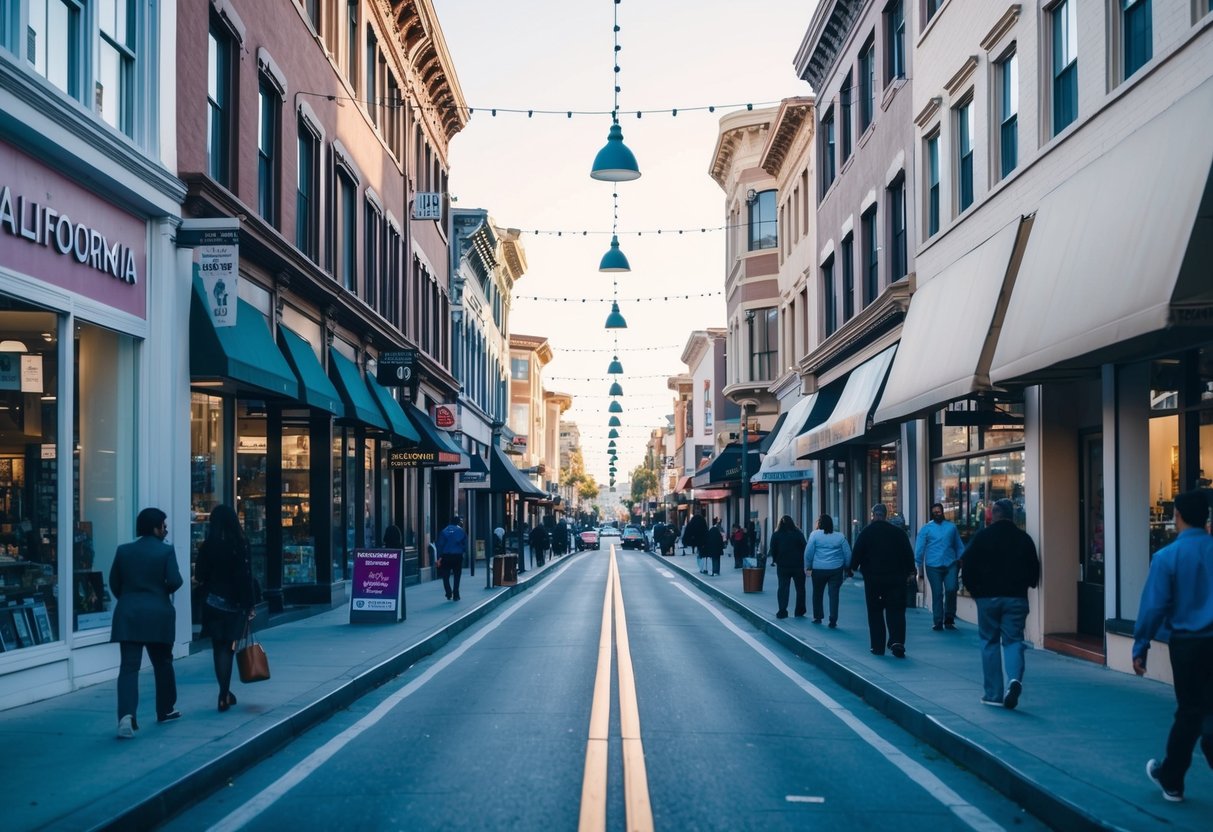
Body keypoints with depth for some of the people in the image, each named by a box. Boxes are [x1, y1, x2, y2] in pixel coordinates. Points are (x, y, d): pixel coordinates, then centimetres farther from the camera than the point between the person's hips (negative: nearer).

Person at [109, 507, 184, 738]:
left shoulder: (123, 550, 5)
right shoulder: (166, 551, -5)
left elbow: (114, 583, 9)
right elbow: (175, 581, -13)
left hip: (128, 615, 2)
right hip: (158, 615, -2)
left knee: (129, 666, -5)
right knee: (162, 663, 17)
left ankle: (127, 715, -22)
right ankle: (166, 709, 29)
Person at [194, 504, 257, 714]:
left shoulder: (207, 547, -5)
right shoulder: (240, 546, -9)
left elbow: (199, 576, 0)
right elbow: (246, 577, -10)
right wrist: (251, 605, -5)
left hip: (213, 603, 1)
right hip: (234, 604, -1)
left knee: (219, 648, 11)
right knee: (227, 648, 6)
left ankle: (225, 693, 10)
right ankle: (224, 694, -1)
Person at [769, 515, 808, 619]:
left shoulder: (776, 535, -5)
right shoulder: (799, 534, -5)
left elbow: (773, 550, -2)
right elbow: (804, 548, -4)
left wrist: (775, 560, 13)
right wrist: (803, 562, 5)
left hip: (782, 566, 0)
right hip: (798, 565, 0)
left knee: (783, 588, 6)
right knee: (800, 588, 13)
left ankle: (782, 611, -1)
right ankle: (799, 611, 15)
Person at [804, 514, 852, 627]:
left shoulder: (815, 534, -4)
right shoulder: (840, 536, 4)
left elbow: (808, 552, -5)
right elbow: (847, 553, 6)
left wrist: (808, 567, 4)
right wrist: (846, 568, 17)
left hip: (818, 570, -1)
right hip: (836, 570, 1)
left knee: (817, 593, 15)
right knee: (834, 594, 1)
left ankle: (817, 617, 23)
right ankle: (833, 621, -5)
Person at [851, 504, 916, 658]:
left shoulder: (866, 532, -2)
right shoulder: (898, 532, 3)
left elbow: (856, 554, -2)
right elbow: (909, 554, 6)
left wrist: (852, 568, 13)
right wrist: (910, 572, 15)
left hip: (873, 578, -1)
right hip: (896, 579, 1)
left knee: (875, 612, 7)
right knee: (896, 611, 2)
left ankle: (878, 646, 6)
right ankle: (897, 641, -16)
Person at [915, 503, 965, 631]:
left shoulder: (951, 526, 10)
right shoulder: (926, 528, 4)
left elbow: (959, 546, 16)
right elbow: (919, 548, 3)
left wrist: (961, 561, 11)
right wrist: (920, 567, 0)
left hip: (950, 564, 1)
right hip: (933, 566, -1)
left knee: (951, 590, -11)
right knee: (937, 594, 1)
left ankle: (949, 619, 8)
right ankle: (938, 622, 9)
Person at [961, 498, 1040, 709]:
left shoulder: (982, 536, -3)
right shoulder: (1024, 538, 3)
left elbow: (968, 566, -3)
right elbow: (1034, 569, 7)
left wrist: (973, 590, 11)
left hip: (988, 597, -1)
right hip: (1016, 597, 1)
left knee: (989, 643, 8)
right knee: (1013, 640, 5)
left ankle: (993, 694, 7)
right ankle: (1015, 678, -23)